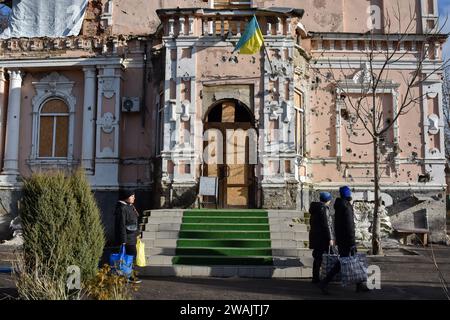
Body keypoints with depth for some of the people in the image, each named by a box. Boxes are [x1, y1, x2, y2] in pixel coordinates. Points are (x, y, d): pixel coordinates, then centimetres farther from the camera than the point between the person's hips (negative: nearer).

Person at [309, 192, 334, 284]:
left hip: (315, 235, 9)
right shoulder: (324, 208, -15)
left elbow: (311, 222, 21)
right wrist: (330, 238, -18)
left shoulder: (315, 208, 12)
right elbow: (326, 224, -20)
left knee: (318, 257, 14)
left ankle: (315, 278, 18)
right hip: (322, 236, -9)